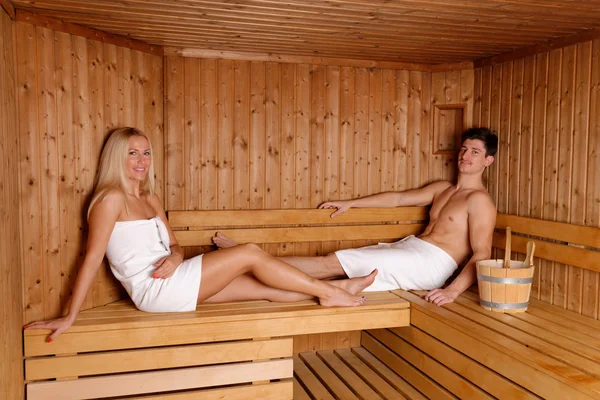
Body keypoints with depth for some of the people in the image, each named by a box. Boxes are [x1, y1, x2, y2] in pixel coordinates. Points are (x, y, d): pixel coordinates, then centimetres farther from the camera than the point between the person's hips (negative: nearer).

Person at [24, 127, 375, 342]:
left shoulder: (149, 199, 16)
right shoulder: (111, 198, -9)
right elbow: (93, 258, -15)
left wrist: (174, 258, -10)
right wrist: (70, 317, -19)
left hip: (171, 283, 8)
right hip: (154, 289, -8)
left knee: (264, 287, 1)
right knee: (250, 253, -11)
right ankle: (328, 292, -3)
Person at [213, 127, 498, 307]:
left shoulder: (479, 200, -5)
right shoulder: (442, 189, 21)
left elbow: (482, 254, -15)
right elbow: (398, 198, 25)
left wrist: (454, 289, -31)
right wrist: (350, 203, 24)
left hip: (430, 261, -8)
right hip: (409, 248, 8)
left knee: (332, 263, -13)